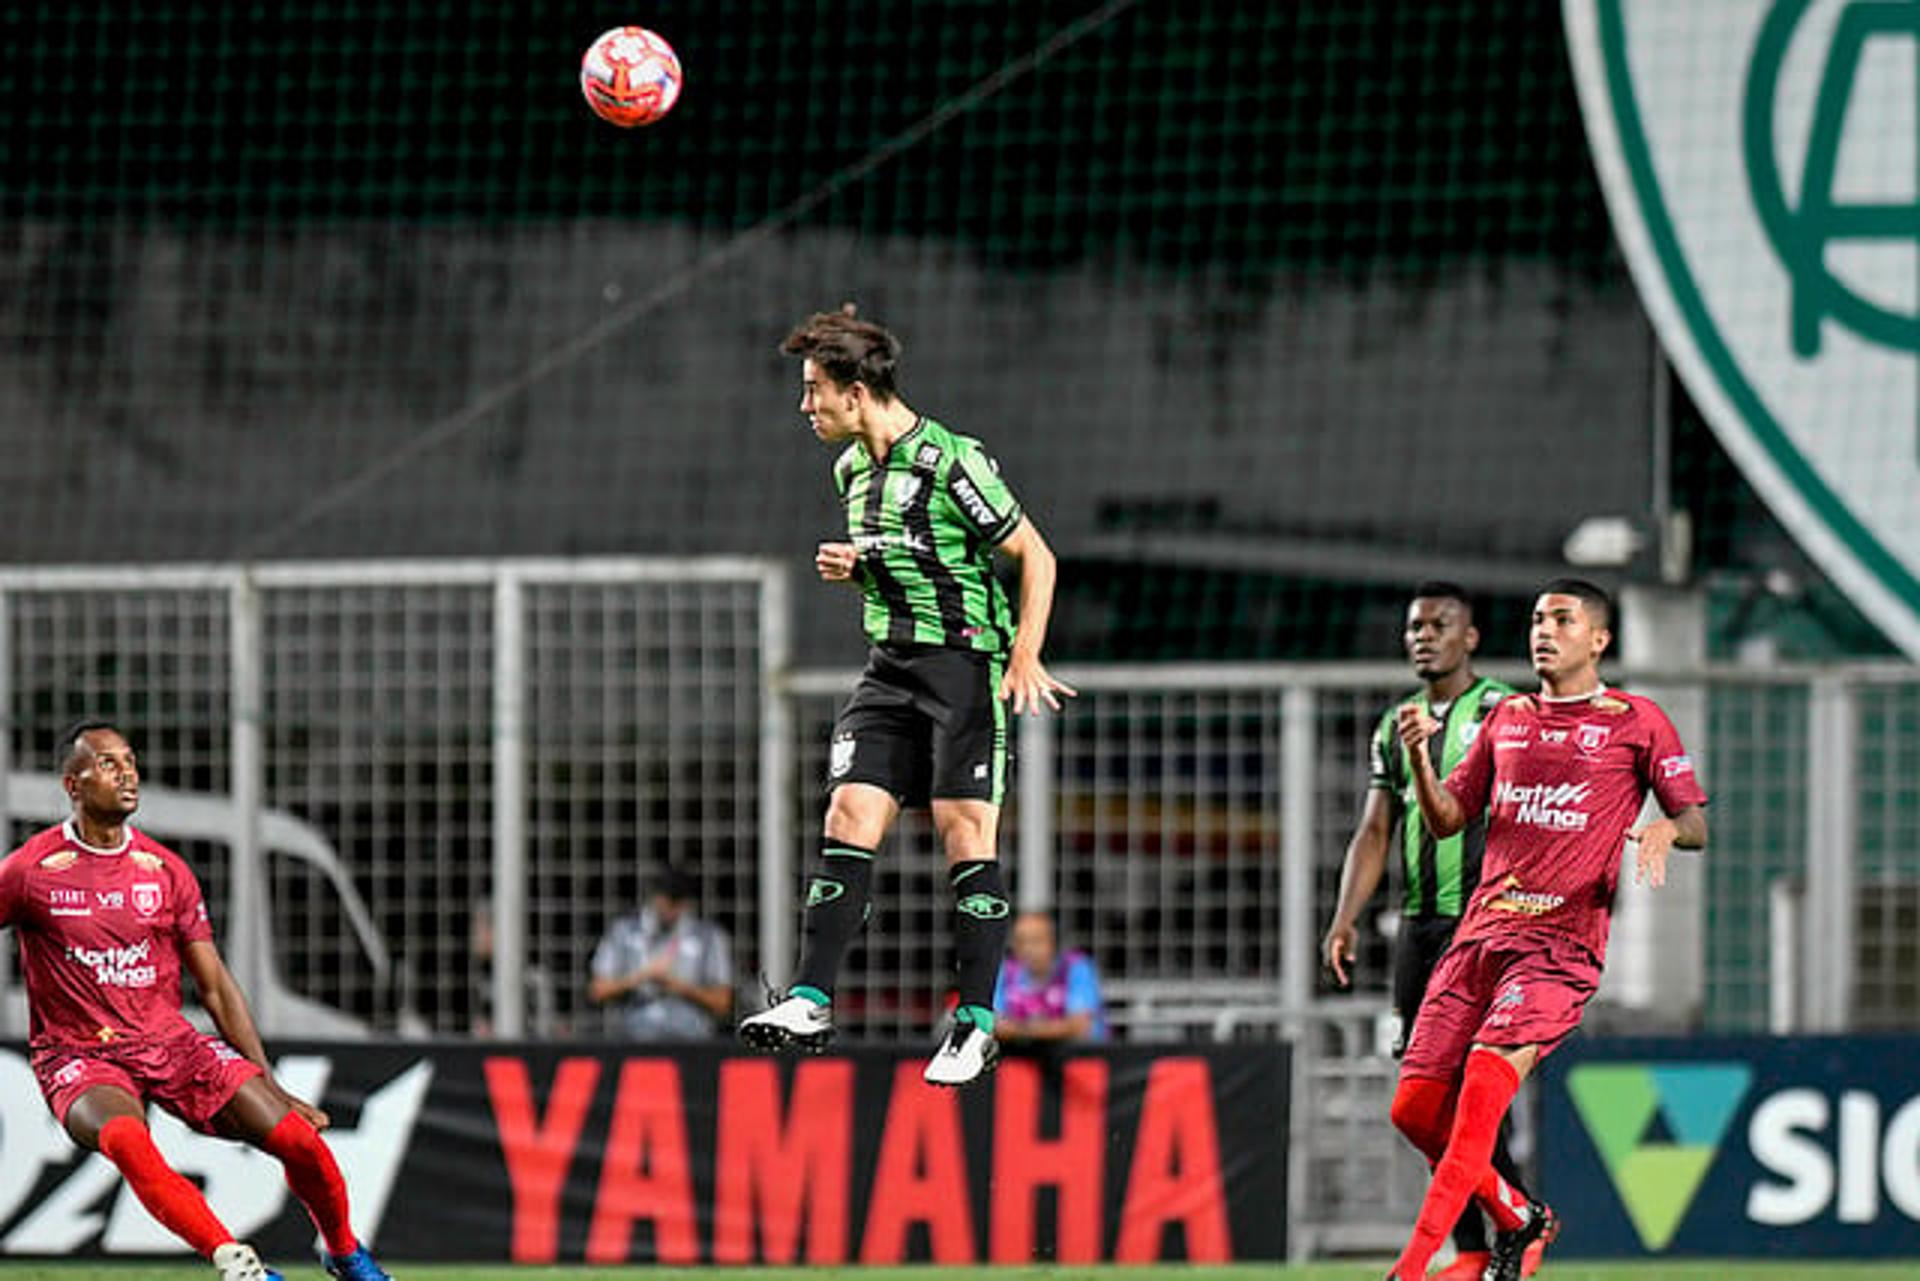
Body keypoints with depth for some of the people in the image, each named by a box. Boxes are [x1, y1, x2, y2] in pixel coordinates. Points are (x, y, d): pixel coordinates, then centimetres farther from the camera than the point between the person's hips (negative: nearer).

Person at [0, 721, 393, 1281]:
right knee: (125, 1140, -39)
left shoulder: (167, 871, 5)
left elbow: (215, 987, 10)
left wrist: (269, 1086, 7)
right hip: (79, 1056, -3)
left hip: (171, 1045, 4)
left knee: (299, 1139, -10)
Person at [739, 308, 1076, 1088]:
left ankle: (975, 1021, -4)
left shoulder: (951, 462, -13)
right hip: (891, 666, 7)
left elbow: (1034, 555, -9)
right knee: (849, 814, -4)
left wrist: (1025, 658, -17)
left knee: (965, 830, -9)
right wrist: (850, 566, 4)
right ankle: (812, 1003, -8)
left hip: (966, 660, -7)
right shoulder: (852, 467, 12)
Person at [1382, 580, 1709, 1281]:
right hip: (1480, 932, 6)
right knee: (1416, 1108, -2)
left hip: (1564, 941, -6)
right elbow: (1446, 820, 18)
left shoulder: (1636, 721, 4)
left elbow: (1696, 824, 4)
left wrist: (1663, 829, -19)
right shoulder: (1507, 718, 18)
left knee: (1483, 1086, -23)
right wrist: (1419, 759, -1)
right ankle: (1517, 1217, 22)